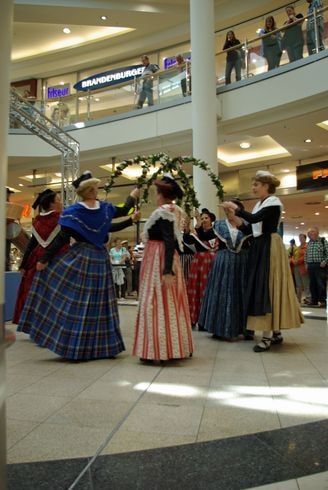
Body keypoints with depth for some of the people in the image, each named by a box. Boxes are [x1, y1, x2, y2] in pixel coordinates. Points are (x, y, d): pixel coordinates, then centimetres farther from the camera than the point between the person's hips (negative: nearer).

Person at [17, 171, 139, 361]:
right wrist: (133, 197, 40)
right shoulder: (105, 207, 2)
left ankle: (76, 347, 3)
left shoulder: (74, 211, -8)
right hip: (101, 259, 4)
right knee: (99, 302, 10)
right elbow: (123, 210, 21)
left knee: (77, 302, 4)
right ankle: (103, 346, 20)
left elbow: (62, 239, -11)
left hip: (80, 258, -3)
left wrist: (45, 259, -5)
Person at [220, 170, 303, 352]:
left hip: (270, 248, -8)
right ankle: (275, 332, 17)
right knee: (260, 288, 7)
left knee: (267, 288, -10)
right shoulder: (259, 204, 16)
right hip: (259, 248, 9)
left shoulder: (274, 202, -7)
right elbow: (250, 229, 12)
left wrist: (235, 207, -13)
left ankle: (267, 336, -6)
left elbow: (254, 219, -22)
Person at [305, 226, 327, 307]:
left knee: (321, 284, -5)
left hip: (320, 266, -6)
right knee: (312, 284, 8)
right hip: (310, 266, 6)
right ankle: (314, 300, 16)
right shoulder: (309, 243, 14)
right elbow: (306, 254, 20)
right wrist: (306, 263, 11)